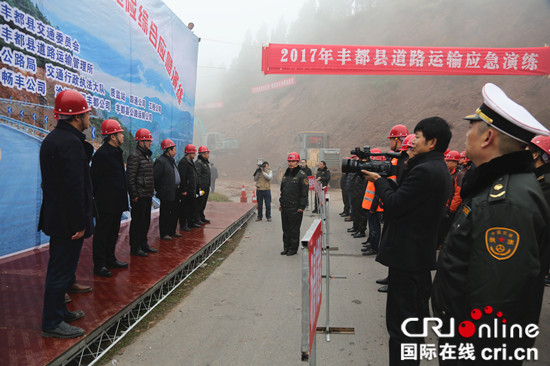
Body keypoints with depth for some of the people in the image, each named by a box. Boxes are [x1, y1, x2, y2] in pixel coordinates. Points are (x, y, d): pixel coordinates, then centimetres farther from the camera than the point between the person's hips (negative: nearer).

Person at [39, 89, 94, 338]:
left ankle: (58, 311, 35)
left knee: (60, 268, 20)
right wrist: (80, 223, -21)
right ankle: (52, 323, 13)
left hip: (56, 217, 11)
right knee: (62, 269, 1)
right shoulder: (71, 143, -20)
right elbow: (74, 187, -25)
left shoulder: (52, 139, 14)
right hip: (67, 220, -11)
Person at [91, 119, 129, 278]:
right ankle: (99, 265, 9)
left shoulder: (116, 152, 14)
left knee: (113, 232, 17)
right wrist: (97, 199, -16)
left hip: (116, 203, 10)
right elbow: (95, 179, -16)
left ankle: (110, 260, 30)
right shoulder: (102, 153, -16)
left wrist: (122, 197, 19)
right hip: (106, 204, -9)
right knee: (102, 233, 0)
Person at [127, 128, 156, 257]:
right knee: (137, 221, -1)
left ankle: (143, 244, 26)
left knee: (146, 221, 15)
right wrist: (134, 195, -20)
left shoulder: (147, 156, 17)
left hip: (148, 195, 9)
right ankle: (135, 247, 8)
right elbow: (130, 177, -18)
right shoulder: (134, 156, -13)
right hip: (139, 196, -9)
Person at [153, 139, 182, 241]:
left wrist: (179, 188, 14)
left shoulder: (171, 160, 16)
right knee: (165, 213, 0)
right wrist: (159, 189, -10)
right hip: (166, 193, -9)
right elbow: (155, 177, -17)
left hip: (175, 192, 10)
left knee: (174, 212, 15)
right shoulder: (160, 161, -15)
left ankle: (172, 231, 27)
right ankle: (163, 234, 9)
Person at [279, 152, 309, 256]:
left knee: (294, 229, 1)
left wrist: (301, 207, -15)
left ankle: (293, 248, 12)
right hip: (285, 207, 7)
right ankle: (286, 247, 23)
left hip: (295, 207, -7)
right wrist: (281, 203, 17)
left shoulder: (301, 175, -8)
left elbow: (304, 192, -11)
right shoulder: (286, 174, 14)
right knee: (286, 228, 12)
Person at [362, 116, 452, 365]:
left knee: (400, 319, -2)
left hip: (406, 255, -11)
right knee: (416, 315, 23)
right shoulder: (438, 169, 12)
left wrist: (378, 181, -5)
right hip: (422, 254, 11)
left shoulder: (425, 171, -20)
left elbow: (394, 205, -20)